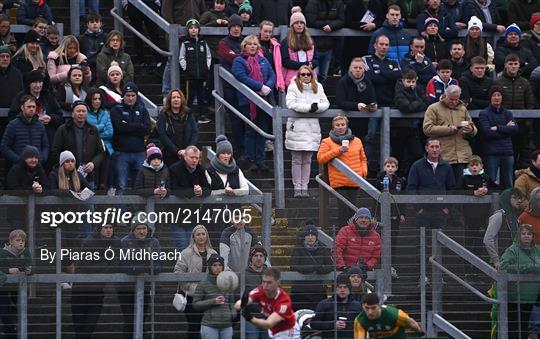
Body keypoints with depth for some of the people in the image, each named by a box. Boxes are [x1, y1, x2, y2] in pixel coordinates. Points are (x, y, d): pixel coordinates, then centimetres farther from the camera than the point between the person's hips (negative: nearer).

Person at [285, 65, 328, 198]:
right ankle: (297, 188, 4)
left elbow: (326, 103, 6)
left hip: (312, 128, 3)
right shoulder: (293, 87, 0)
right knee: (297, 160, 0)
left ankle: (304, 187, 10)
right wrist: (309, 107, -18)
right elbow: (291, 104, -13)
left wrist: (317, 107, -16)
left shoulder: (318, 87, 12)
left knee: (307, 160, 6)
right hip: (297, 126, -3)